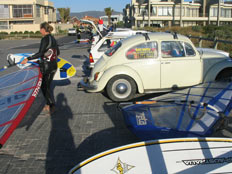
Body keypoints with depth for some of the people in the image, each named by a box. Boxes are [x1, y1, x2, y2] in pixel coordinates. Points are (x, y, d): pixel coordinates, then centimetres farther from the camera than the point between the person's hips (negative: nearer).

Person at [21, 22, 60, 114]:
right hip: (54, 65, 8)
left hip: (46, 66, -8)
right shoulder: (53, 39, 9)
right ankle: (49, 104, 21)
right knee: (48, 86, 17)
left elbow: (40, 53, -23)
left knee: (44, 86, 5)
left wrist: (28, 59, -20)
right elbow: (57, 52, 18)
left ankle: (51, 105, 4)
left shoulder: (45, 39, -15)